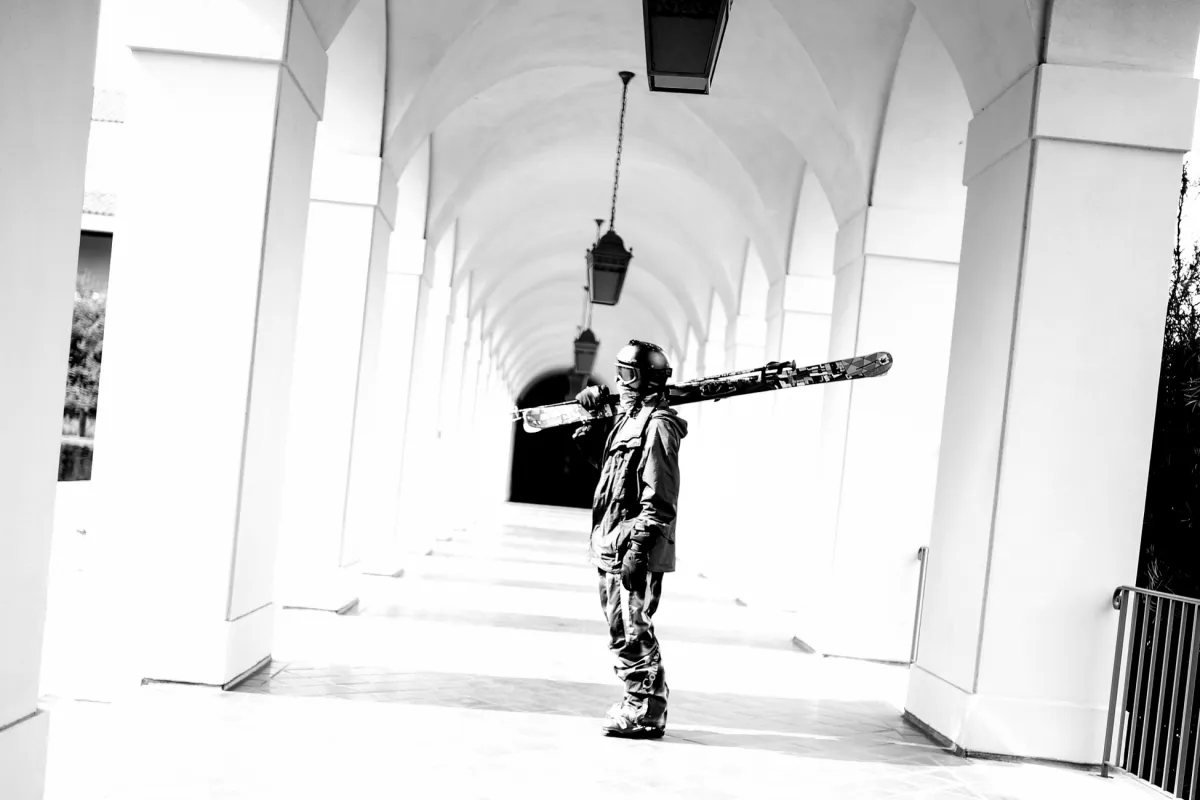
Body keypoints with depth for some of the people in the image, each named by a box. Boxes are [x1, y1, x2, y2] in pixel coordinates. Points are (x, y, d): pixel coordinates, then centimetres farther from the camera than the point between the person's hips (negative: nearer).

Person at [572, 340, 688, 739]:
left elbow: (660, 498, -18)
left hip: (635, 547, -9)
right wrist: (591, 417, 16)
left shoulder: (658, 424, -13)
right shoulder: (625, 417, 15)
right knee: (622, 631, 14)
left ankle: (646, 712, 3)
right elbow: (601, 458, 31)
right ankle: (639, 702, 24)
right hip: (610, 546, 9)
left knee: (633, 632, -5)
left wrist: (638, 546, -22)